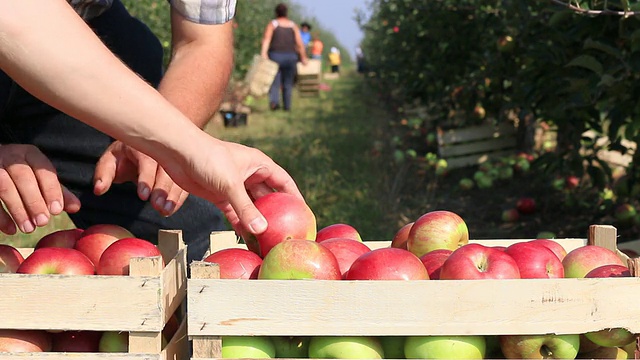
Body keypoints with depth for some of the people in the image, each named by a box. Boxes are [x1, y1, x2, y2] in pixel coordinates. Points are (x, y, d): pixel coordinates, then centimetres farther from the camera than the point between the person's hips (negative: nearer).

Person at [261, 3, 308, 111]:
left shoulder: (272, 24, 0)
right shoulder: (293, 25, 6)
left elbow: (266, 39, -16)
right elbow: (299, 43, 0)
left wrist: (263, 52, -25)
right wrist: (303, 57, 6)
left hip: (275, 55, -2)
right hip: (290, 57, 2)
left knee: (274, 82, 1)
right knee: (288, 83, 13)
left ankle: (274, 100, -21)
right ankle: (287, 105, 14)